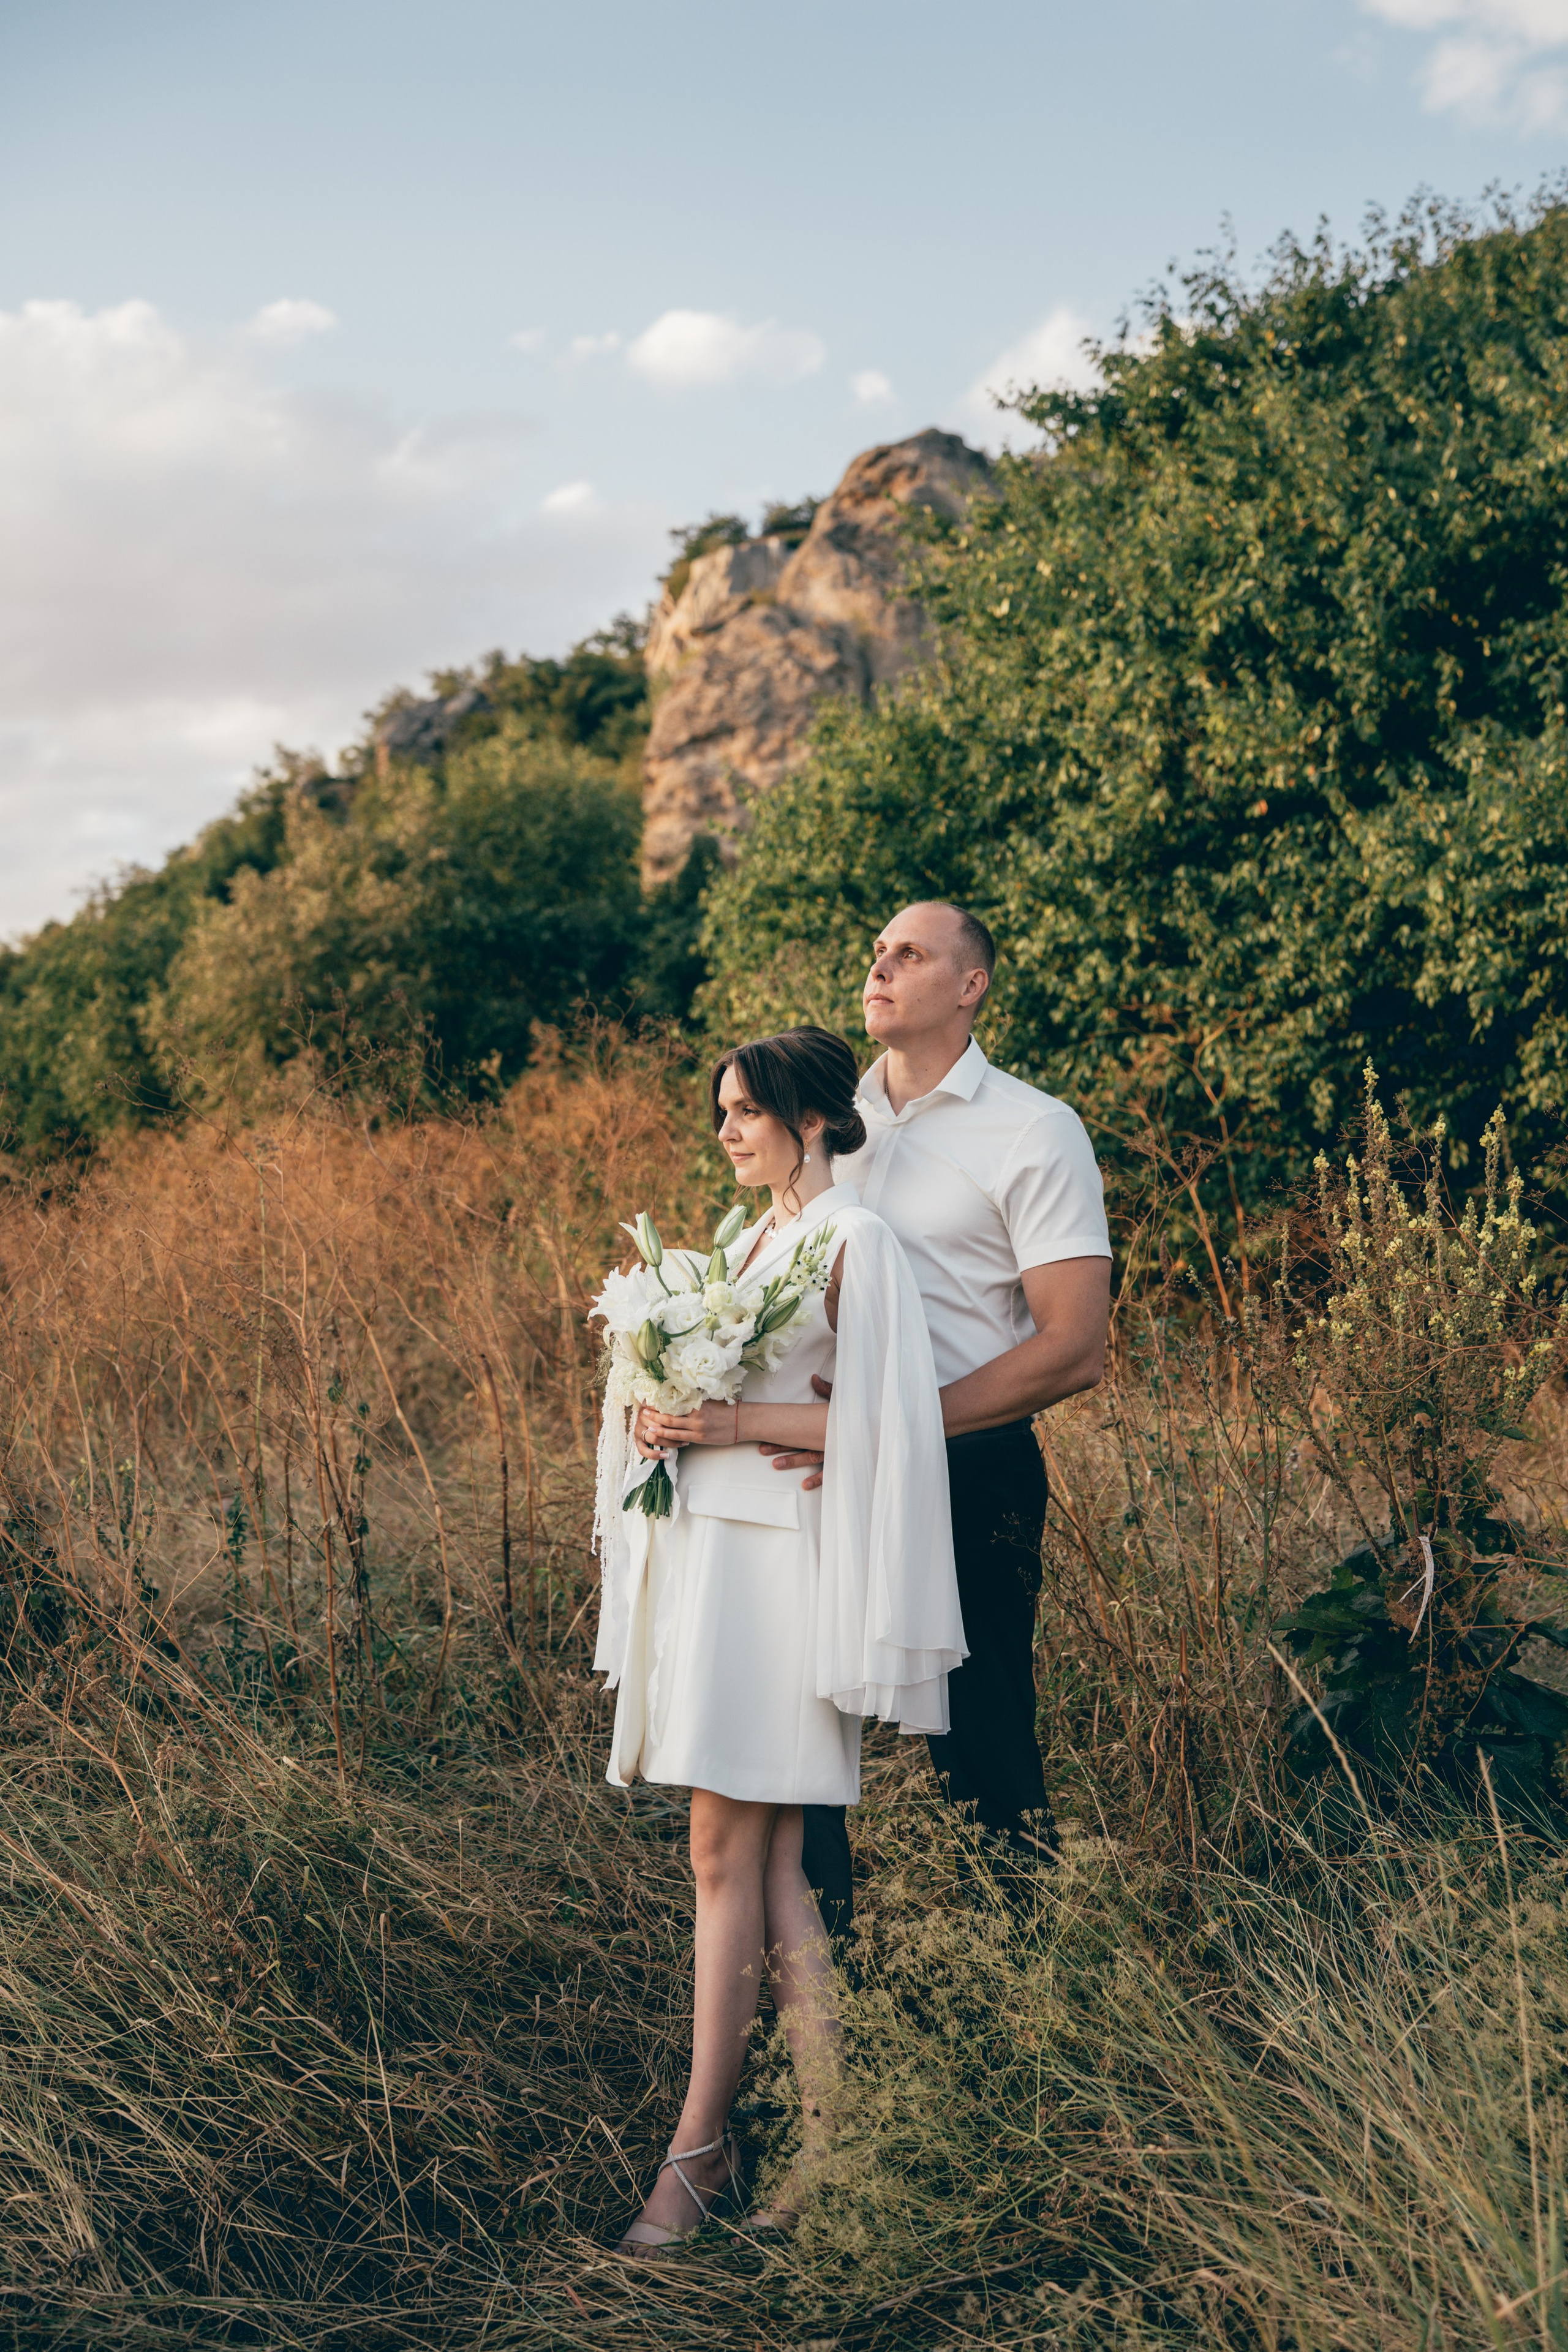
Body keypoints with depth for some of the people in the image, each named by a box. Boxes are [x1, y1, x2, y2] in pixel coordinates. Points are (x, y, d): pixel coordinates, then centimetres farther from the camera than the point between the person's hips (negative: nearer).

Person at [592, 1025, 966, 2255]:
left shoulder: (857, 1241, -7)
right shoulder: (748, 1236, 18)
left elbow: (882, 1420, -13)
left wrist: (734, 1422, -18)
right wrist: (661, 1418, 3)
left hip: (780, 1563, -8)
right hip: (706, 1552, 8)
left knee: (730, 1852, -5)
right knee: (768, 1859, 8)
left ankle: (701, 2144, 2)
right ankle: (831, 2129, 14)